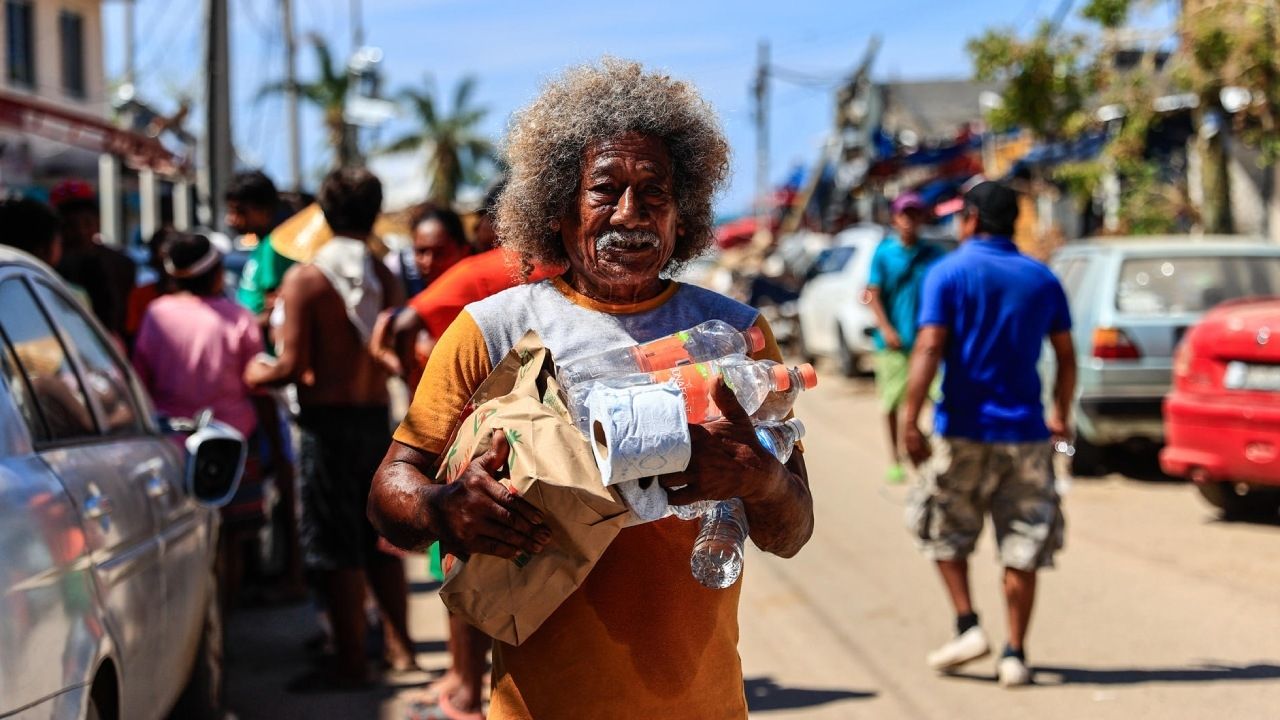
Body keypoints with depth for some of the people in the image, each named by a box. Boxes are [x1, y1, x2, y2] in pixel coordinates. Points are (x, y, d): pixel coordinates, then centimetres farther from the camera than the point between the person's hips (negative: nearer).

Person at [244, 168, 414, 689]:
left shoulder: (304, 280, -12)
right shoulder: (386, 278, 2)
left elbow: (293, 366, -15)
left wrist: (257, 376, 4)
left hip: (327, 421, -5)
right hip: (377, 416, 5)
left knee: (335, 549, 1)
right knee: (381, 540, 17)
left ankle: (351, 663, 4)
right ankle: (399, 646, 24)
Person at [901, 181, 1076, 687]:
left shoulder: (949, 273, -4)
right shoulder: (1042, 279, 8)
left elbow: (930, 348, -14)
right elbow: (1066, 357, 12)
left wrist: (910, 421, -15)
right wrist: (1060, 416, 25)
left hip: (964, 428, -3)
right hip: (1025, 432, 3)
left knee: (943, 531, 16)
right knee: (1022, 547, 6)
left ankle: (967, 626, 7)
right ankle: (1015, 655, 5)